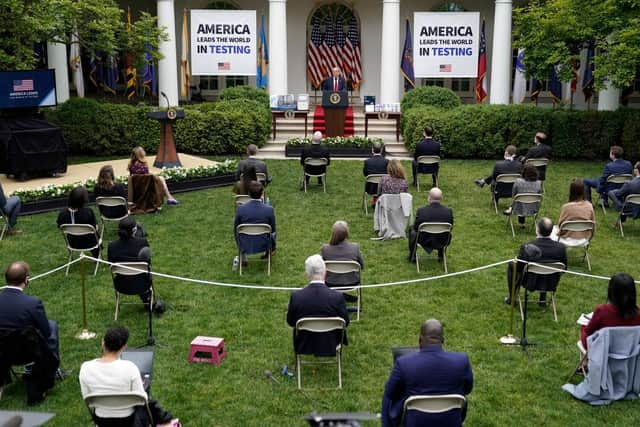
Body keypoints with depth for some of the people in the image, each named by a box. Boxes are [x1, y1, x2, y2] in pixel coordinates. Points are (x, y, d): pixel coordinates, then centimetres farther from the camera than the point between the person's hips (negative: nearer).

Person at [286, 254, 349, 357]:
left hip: (303, 346, 1)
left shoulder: (296, 296, -23)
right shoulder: (337, 297, -26)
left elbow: (290, 322, -6)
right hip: (330, 346, -1)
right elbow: (345, 322, -9)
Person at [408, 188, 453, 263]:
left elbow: (416, 228, -7)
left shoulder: (421, 211, -22)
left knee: (412, 229, 29)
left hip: (425, 241, -1)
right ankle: (441, 255, 44)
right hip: (442, 242, 2)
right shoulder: (448, 211, -18)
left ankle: (412, 257, 37)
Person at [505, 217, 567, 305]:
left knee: (511, 265, 25)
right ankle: (543, 298, 41)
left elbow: (518, 269, -15)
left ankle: (512, 298, 34)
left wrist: (516, 262, 7)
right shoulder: (561, 247, -23)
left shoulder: (526, 247, -30)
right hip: (551, 283, 3)